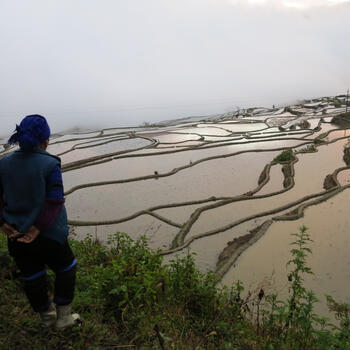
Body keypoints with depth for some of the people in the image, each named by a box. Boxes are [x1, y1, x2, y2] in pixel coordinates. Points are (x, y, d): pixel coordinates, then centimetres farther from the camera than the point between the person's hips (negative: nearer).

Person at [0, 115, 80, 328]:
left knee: (32, 277, 21)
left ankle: (47, 317, 42)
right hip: (49, 236, -5)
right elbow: (55, 202, -20)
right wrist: (37, 229, -16)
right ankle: (63, 316, 28)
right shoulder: (50, 164, -17)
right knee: (66, 269, 20)